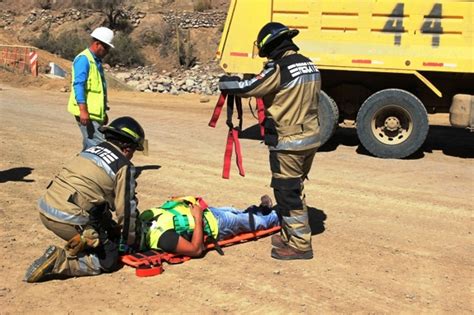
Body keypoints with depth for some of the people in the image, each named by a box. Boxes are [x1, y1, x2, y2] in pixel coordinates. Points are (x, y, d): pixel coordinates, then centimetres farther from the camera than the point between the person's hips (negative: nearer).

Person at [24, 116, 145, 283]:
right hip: (69, 220, -8)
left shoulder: (91, 150, 19)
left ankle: (74, 250, 13)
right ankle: (58, 261, -8)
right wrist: (128, 241, 16)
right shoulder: (124, 167, -3)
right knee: (108, 261, 6)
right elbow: (126, 208, -1)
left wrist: (110, 226, 35)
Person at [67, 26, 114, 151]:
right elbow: (78, 85, -19)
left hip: (96, 112, 10)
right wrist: (83, 110, -26)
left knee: (90, 146, 11)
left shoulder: (96, 61, 20)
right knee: (97, 145, -15)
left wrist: (104, 112, 27)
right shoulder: (83, 59, -10)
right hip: (87, 113, -10)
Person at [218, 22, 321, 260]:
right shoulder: (309, 65, 8)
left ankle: (299, 245, 8)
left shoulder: (279, 68, -18)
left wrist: (226, 83, 5)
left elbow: (249, 88, -15)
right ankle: (290, 235, 31)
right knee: (295, 189, 19)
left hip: (288, 143, -9)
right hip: (311, 137, 9)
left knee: (287, 193, 1)